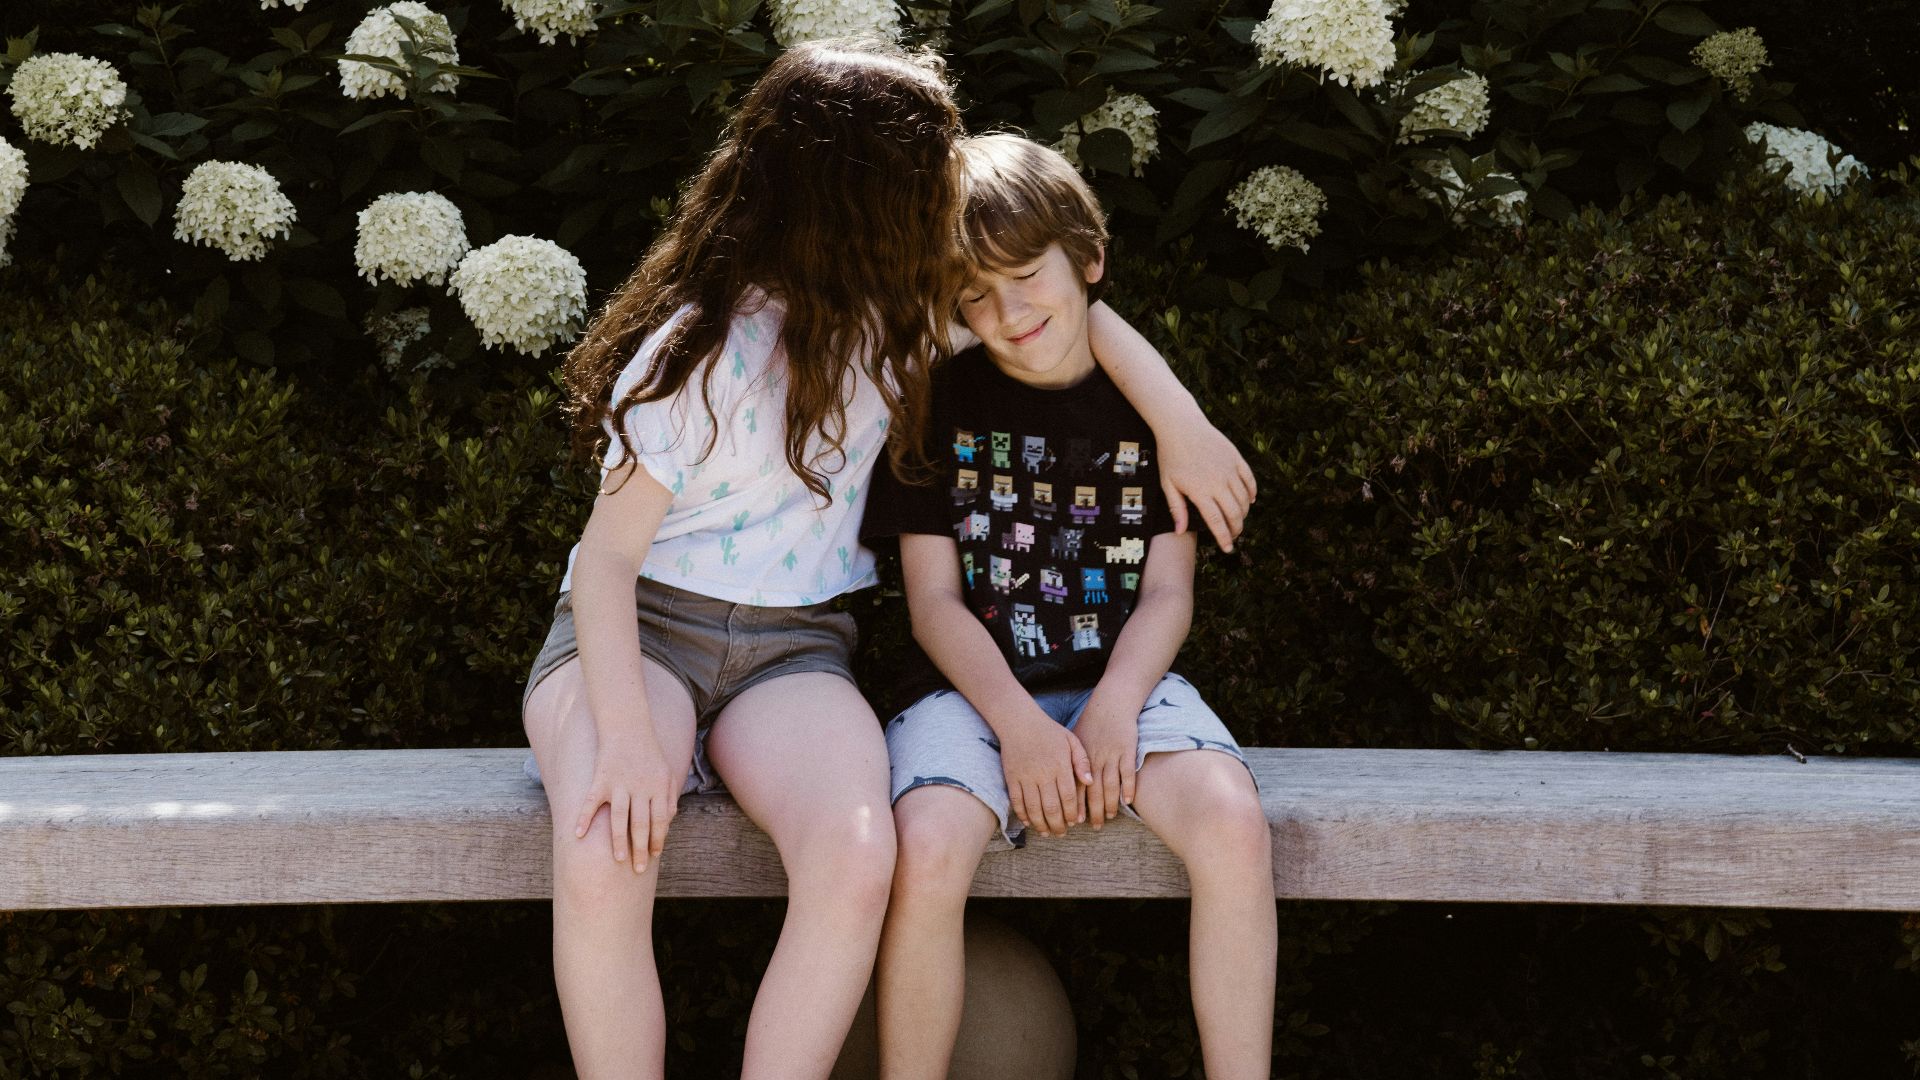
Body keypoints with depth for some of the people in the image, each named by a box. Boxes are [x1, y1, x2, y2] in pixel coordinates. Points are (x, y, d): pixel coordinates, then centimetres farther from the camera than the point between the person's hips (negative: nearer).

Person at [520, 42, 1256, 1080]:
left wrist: (1183, 422, 4)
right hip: (640, 625, -3)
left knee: (856, 858, -32)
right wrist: (625, 737, -25)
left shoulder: (895, 307, 3)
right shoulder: (702, 351, -12)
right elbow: (608, 550, -11)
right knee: (602, 861, -37)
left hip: (793, 645, 4)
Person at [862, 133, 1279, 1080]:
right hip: (974, 689, -1)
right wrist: (1019, 724, -14)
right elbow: (934, 601, 1)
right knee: (926, 850, -32)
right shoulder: (941, 406, 5)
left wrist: (1111, 710, -14)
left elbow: (1167, 592, 5)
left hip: (1121, 682, 1)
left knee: (1233, 822, -29)